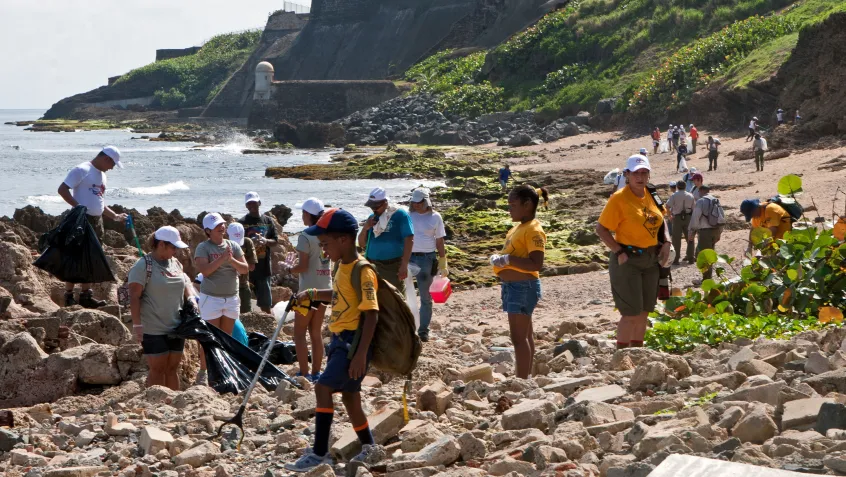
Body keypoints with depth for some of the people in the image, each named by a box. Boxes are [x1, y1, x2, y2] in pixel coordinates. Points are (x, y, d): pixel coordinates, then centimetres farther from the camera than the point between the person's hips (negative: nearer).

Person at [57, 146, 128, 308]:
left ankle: (86, 295, 16)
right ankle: (69, 295, -1)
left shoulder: (102, 175, 19)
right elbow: (62, 189, -14)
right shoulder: (82, 170, -8)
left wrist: (115, 216, 18)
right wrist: (78, 207, -21)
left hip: (96, 221, 9)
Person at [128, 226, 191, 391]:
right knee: (157, 369, -4)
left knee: (172, 369, 10)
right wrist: (137, 325, -19)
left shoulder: (175, 263, 10)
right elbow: (134, 296, -15)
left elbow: (184, 288, 24)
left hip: (176, 328, 6)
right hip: (154, 330, -6)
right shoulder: (143, 265, -12)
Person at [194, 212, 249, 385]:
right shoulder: (203, 247, -7)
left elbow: (245, 269, 0)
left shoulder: (233, 246, 7)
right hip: (211, 298, -5)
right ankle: (203, 372, 4)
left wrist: (231, 260, -17)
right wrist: (222, 258, -24)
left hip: (231, 298, 5)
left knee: (227, 337, 10)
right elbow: (204, 270, -20)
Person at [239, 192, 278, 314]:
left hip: (263, 267, 2)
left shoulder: (268, 221, 8)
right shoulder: (242, 222, 2)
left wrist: (265, 241, -14)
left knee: (265, 303, 7)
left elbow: (275, 241, 8)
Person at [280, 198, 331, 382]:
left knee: (299, 333, 2)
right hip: (324, 288, 7)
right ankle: (316, 372, 15)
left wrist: (289, 266, 3)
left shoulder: (305, 237, -15)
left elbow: (302, 267, -16)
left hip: (309, 289, -7)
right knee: (316, 332, 13)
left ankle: (304, 373, -1)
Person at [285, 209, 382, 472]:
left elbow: (371, 314, -22)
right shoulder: (342, 266, 10)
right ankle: (368, 445, 34)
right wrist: (312, 294, 20)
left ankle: (319, 452, -14)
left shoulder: (362, 271, -19)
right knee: (348, 393, 18)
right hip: (340, 339, 10)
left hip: (354, 340, -10)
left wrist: (361, 354, -25)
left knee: (323, 387, -17)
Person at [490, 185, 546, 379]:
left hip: (523, 287, -11)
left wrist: (507, 259, -26)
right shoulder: (519, 227, 14)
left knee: (519, 338, -11)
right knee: (526, 335, 17)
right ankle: (525, 376, 25)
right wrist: (498, 258, 8)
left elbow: (536, 264, -27)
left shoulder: (533, 231, -17)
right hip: (513, 286, 11)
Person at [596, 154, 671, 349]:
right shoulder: (619, 199, -14)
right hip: (628, 260, -7)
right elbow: (601, 229, -14)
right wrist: (619, 252, -19)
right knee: (631, 313, -7)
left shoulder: (651, 196, 7)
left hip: (651, 260, 7)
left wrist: (666, 242, 5)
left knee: (644, 312, 14)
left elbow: (660, 221, 22)